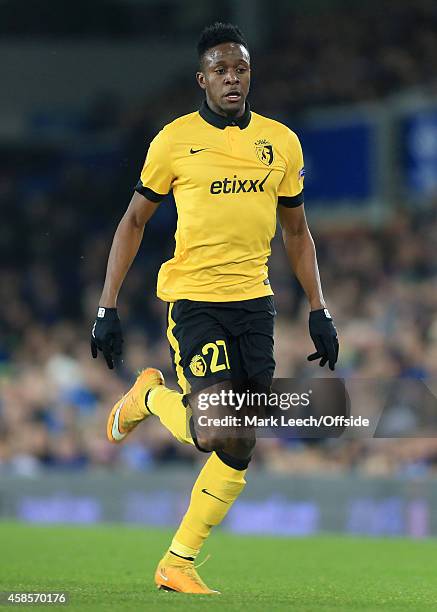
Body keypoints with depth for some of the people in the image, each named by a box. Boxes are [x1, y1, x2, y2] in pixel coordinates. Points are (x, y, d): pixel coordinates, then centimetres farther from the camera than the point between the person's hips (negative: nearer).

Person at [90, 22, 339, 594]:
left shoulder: (282, 142, 8)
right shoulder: (175, 139, -2)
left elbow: (296, 231, 18)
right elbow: (134, 221, 5)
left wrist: (319, 312, 11)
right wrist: (108, 307, -1)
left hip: (255, 300, 4)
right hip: (194, 298, -4)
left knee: (240, 449, 2)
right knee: (217, 436, -18)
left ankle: (178, 564, 14)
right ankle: (150, 397, 14)